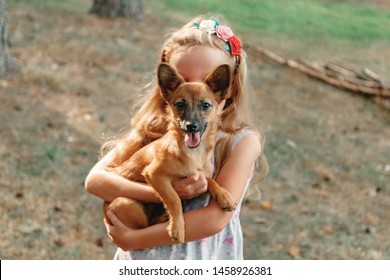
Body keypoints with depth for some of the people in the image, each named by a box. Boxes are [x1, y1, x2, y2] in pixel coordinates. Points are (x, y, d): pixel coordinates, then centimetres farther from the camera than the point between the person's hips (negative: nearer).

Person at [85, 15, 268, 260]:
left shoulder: (242, 141, -15)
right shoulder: (153, 129, -7)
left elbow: (216, 218, -22)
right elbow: (95, 179, -14)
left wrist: (132, 238, -20)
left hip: (204, 261, -2)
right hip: (141, 258, 2)